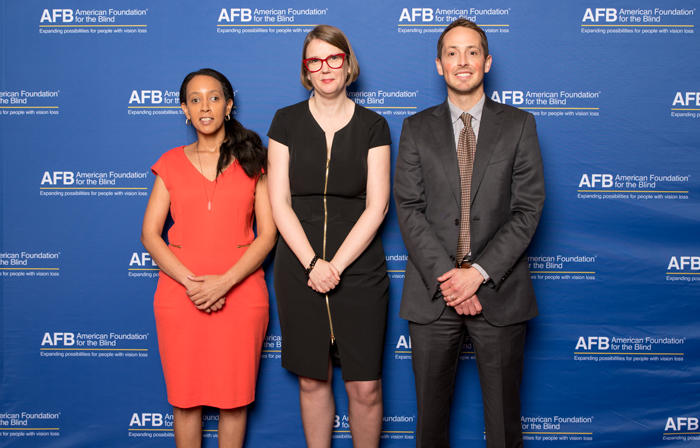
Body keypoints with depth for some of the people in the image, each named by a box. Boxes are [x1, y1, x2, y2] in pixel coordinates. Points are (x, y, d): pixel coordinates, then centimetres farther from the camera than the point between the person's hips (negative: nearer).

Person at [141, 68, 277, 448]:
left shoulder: (253, 162, 6)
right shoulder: (171, 164, 9)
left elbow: (267, 234, -1)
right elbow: (150, 234, 3)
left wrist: (224, 282, -13)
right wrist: (189, 282, -11)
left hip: (240, 293, -1)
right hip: (179, 295, 1)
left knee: (234, 397, 5)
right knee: (184, 397, 6)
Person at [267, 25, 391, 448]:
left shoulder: (373, 126, 2)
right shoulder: (287, 121, 4)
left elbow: (376, 207, -4)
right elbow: (279, 203, -1)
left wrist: (336, 265, -12)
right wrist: (313, 263, -11)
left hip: (359, 269, -1)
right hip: (299, 269, 1)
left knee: (365, 386, 1)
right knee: (312, 381, 10)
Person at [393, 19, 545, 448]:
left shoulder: (519, 125, 5)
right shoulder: (417, 129, 8)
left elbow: (528, 208, -3)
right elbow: (409, 208, -1)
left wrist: (479, 272, -13)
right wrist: (445, 275, -14)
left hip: (499, 292, 0)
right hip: (433, 292, 1)